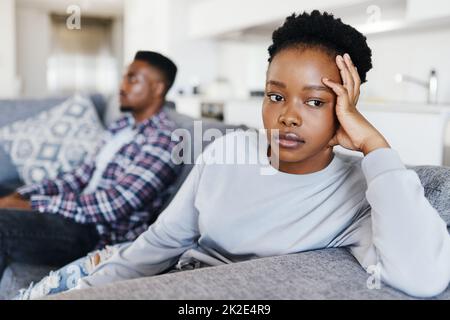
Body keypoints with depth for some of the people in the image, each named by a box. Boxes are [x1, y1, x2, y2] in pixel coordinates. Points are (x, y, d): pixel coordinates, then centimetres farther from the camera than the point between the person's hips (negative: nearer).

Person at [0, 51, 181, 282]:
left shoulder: (162, 140, -14)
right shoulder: (122, 126, 16)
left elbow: (111, 206, -22)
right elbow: (83, 175, 16)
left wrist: (33, 205, -18)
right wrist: (23, 195, 3)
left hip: (104, 236, -9)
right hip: (83, 215, 9)